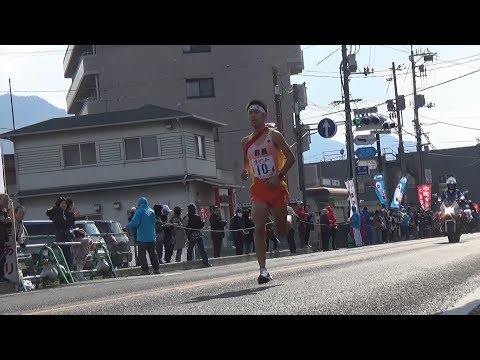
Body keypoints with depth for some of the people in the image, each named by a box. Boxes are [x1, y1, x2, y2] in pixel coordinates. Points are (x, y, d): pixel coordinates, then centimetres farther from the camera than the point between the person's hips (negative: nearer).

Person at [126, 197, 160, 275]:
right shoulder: (152, 211, 9)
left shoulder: (139, 211, -10)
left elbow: (135, 222, -18)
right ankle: (156, 269, 16)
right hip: (151, 237, 6)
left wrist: (128, 226, -3)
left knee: (142, 254, -2)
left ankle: (145, 270, -9)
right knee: (153, 254, 14)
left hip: (142, 237, -6)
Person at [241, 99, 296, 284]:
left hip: (276, 186, -3)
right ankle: (263, 269, -15)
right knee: (259, 228, -13)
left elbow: (290, 157, -5)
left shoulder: (273, 136, -2)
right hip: (258, 189, 3)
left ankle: (289, 218, 44)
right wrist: (245, 172, 2)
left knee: (281, 232, 6)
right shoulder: (246, 142, 11)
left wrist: (279, 176, -15)